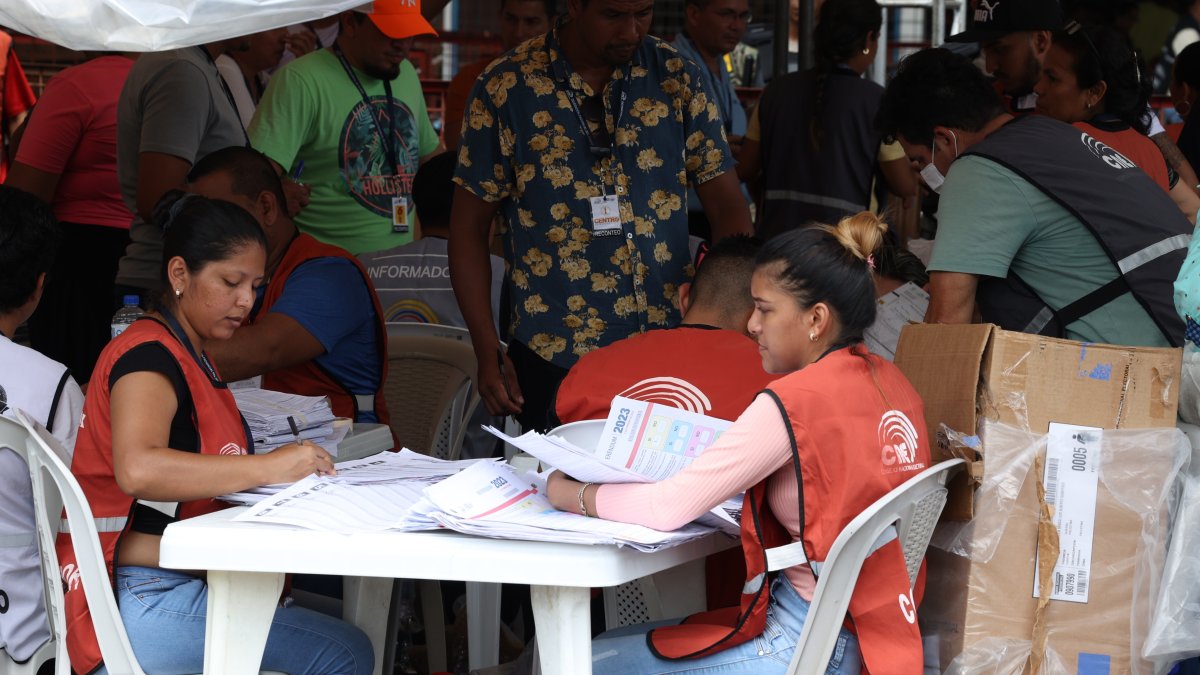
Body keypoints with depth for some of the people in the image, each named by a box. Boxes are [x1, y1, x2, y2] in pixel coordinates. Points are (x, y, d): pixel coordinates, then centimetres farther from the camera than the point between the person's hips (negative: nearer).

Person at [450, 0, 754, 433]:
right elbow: (470, 226, 1)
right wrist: (488, 356, -5)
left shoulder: (677, 79, 3)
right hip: (555, 358, -2)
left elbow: (727, 205, 4)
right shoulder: (506, 89, -4)